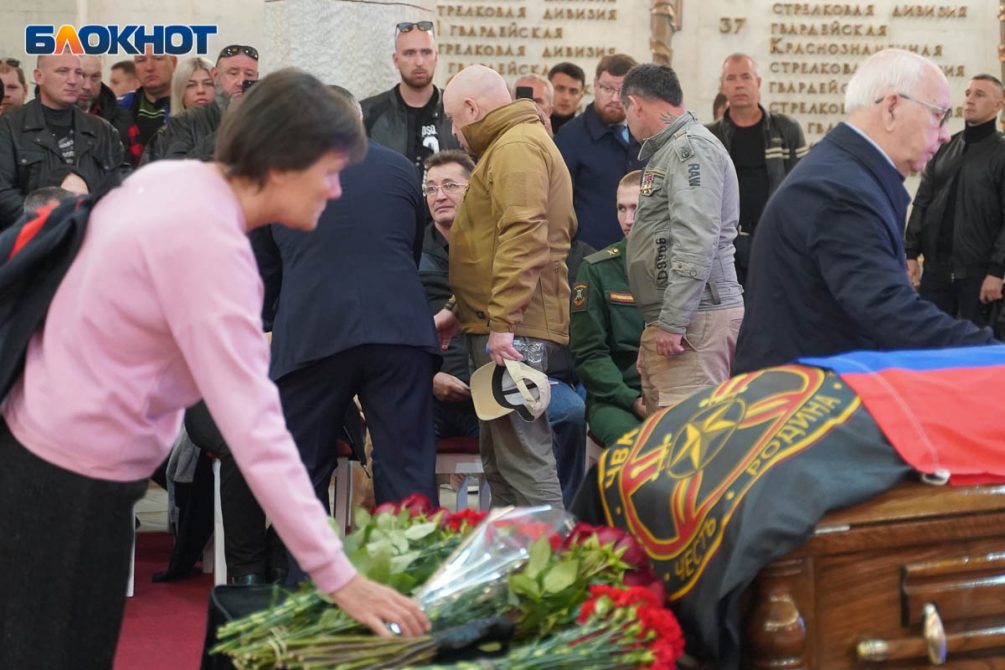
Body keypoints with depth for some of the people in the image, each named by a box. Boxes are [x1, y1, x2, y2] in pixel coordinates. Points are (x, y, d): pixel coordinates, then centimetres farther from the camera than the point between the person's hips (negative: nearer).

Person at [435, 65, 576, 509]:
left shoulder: (517, 147, -10)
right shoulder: (507, 146, 24)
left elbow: (523, 239, -21)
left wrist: (503, 322, -23)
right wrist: (460, 310, 25)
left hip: (512, 332, -11)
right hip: (497, 324, 11)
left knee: (524, 458, -13)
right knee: (498, 459, 15)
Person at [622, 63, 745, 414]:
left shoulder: (692, 147, -9)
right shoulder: (668, 150, 23)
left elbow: (697, 241, -20)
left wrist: (672, 322, -22)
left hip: (696, 319, -10)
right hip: (665, 319, 10)